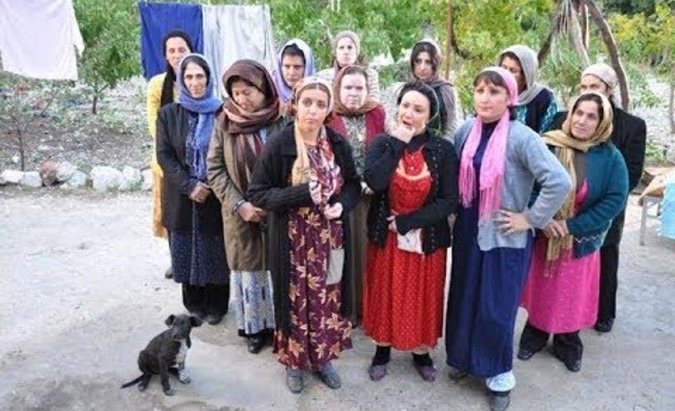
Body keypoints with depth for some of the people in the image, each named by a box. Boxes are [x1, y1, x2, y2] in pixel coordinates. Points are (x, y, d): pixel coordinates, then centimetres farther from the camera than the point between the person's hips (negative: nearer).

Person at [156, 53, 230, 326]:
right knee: (187, 252, 9)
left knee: (216, 252, 6)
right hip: (182, 197, 1)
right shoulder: (168, 114, 3)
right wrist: (189, 185, -13)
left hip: (216, 196, -1)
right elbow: (164, 155, -2)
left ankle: (216, 306, 22)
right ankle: (194, 304, 26)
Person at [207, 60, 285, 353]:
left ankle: (279, 325, 27)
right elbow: (215, 168, -2)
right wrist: (239, 204, -11)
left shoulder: (283, 119, -8)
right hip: (241, 214, 1)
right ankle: (254, 327, 30)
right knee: (248, 269, 12)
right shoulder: (226, 121, -3)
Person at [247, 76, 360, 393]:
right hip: (293, 242, -3)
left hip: (330, 240, 3)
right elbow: (256, 193, -11)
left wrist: (341, 205, -14)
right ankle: (294, 361, 34)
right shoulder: (278, 145, -13)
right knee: (296, 302, 11)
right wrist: (302, 194, -23)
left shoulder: (338, 144, -3)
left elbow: (353, 185, 8)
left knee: (327, 300, 15)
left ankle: (323, 358, 36)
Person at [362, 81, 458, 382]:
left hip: (426, 239, 0)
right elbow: (373, 182, -23)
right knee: (385, 294, 14)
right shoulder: (383, 143, -5)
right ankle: (383, 349, 36)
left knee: (422, 297, 13)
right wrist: (397, 144, -23)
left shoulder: (443, 149, -8)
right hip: (385, 236, 1)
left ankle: (421, 353, 36)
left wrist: (406, 222, -18)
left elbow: (449, 201, -13)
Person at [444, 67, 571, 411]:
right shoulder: (466, 131, 0)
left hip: (505, 237, -5)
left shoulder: (521, 137, -17)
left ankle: (499, 375, 25)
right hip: (468, 231, 5)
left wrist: (531, 219, -17)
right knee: (463, 298, 15)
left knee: (497, 308, 4)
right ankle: (463, 357, 37)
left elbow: (559, 182, -24)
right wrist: (456, 212, 7)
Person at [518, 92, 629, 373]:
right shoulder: (547, 145, -8)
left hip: (581, 241, 0)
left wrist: (571, 226, -18)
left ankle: (567, 346, 35)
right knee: (539, 291, 13)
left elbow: (615, 200, -11)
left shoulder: (611, 157, -6)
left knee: (571, 296, 14)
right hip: (541, 236, 0)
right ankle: (533, 337, 35)